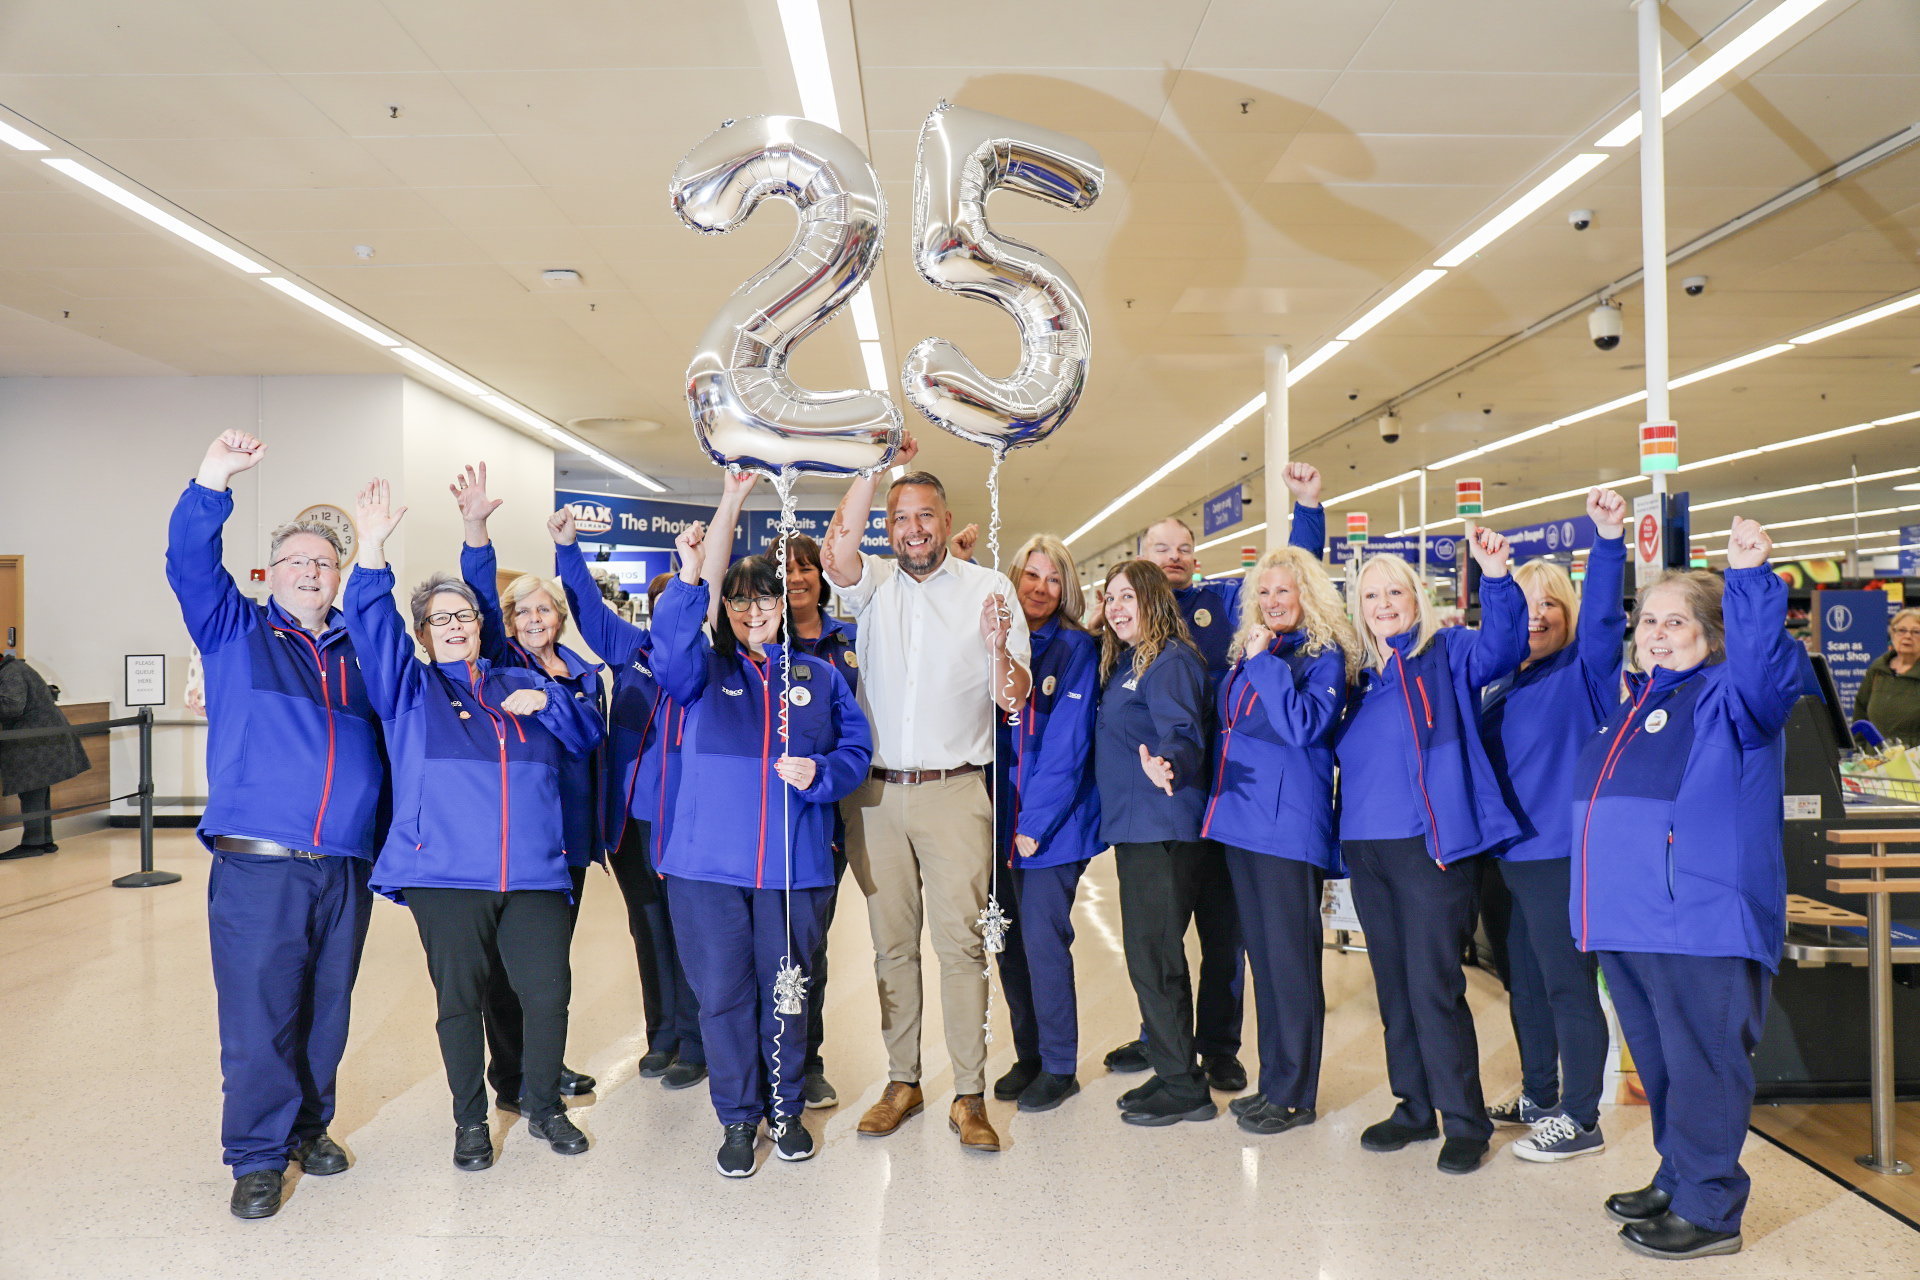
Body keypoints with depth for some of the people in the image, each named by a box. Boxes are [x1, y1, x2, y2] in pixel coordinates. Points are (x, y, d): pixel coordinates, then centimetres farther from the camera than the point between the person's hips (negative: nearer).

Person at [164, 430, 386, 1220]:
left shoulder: (363, 649, 15)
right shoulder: (235, 631, 8)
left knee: (327, 1009, 12)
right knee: (258, 1015, -2)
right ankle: (258, 1156, 12)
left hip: (346, 869, 3)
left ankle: (309, 1125, 30)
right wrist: (212, 482, -21)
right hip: (256, 866, -3)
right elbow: (189, 564, -7)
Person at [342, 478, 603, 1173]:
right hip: (446, 873, -2)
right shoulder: (409, 686, 10)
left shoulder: (523, 685, 19)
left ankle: (543, 1104, 21)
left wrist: (548, 702, -5)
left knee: (548, 991, -1)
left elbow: (590, 731, 16)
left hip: (534, 873, 2)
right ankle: (470, 1120, 23)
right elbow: (371, 624, -6)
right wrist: (372, 549, -21)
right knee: (460, 998, 4)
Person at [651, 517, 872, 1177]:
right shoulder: (707, 669, 7)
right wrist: (689, 580, -32)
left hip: (795, 865, 1)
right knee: (723, 993, 4)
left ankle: (785, 1108, 31)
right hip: (710, 861, -1)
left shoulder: (819, 676, 11)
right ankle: (737, 1117, 22)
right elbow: (670, 648, -16)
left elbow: (856, 750, 7)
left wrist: (819, 773, -15)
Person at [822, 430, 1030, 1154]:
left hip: (954, 792, -2)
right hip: (875, 794, 2)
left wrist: (999, 651, -20)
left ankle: (969, 1095, 4)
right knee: (891, 943, 9)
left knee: (960, 941, -5)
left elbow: (1013, 700, 1)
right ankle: (902, 1082, 20)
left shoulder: (989, 589, 4)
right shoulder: (872, 583, 9)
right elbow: (836, 552, -16)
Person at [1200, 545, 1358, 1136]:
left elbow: (1303, 726, -19)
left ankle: (1294, 1093, 8)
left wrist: (1265, 662, -18)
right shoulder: (1247, 651, 15)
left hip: (1289, 822, -7)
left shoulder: (1324, 655, -5)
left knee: (1290, 958, -1)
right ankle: (1272, 1080, 23)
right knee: (1262, 954, 13)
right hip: (1241, 820, 7)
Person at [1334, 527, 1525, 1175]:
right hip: (1367, 848, 6)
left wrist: (1496, 578, -36)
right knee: (1393, 987, 13)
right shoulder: (1357, 672, 14)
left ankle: (1465, 1122, 10)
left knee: (1434, 986, -5)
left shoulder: (1448, 653, 1)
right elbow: (1343, 753, 20)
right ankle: (1414, 1109, 27)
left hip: (1433, 844, -6)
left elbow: (1501, 646, -19)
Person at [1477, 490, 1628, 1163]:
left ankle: (1580, 1119, 11)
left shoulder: (1583, 671, -6)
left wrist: (1609, 540, -38)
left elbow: (1602, 619, -25)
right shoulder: (1501, 686, 14)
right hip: (1508, 853, 7)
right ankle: (1537, 1096, 32)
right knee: (1524, 983, 17)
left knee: (1568, 986, 0)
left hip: (1562, 853, -7)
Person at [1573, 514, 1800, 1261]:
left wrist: (1750, 576, -37)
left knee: (1702, 1067, 0)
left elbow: (1763, 667, -24)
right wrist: (1606, 548, 25)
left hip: (1700, 924, -7)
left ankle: (1709, 1210, 11)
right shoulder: (1626, 698, 17)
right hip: (1623, 920, 8)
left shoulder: (1727, 696, -3)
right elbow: (1593, 639, 31)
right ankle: (1675, 1180, 32)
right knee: (1658, 1065, 18)